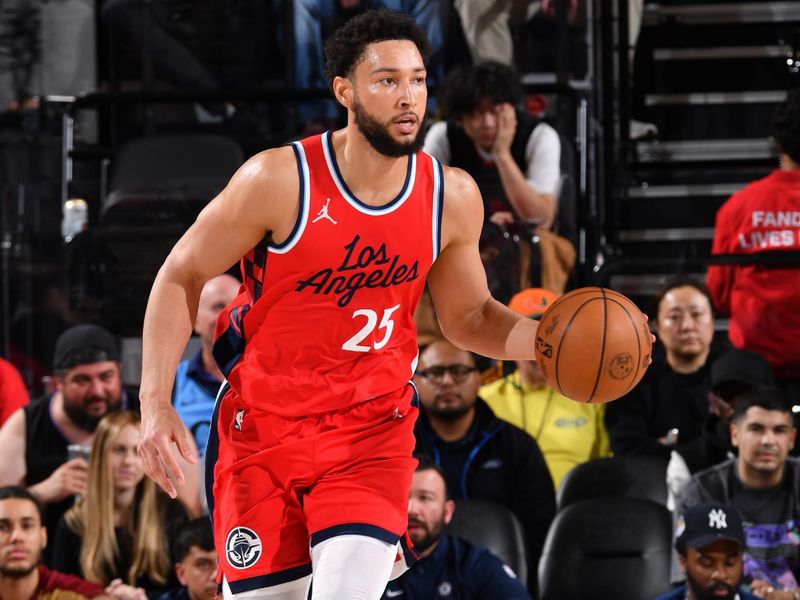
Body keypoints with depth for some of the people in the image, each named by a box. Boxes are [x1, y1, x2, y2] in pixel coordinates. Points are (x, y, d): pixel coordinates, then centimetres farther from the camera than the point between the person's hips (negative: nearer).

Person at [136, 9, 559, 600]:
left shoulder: (452, 197, -6)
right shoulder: (280, 180, -16)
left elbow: (469, 317, 10)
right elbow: (181, 276, -5)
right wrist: (156, 405, -12)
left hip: (372, 430, 1)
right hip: (262, 427, -1)